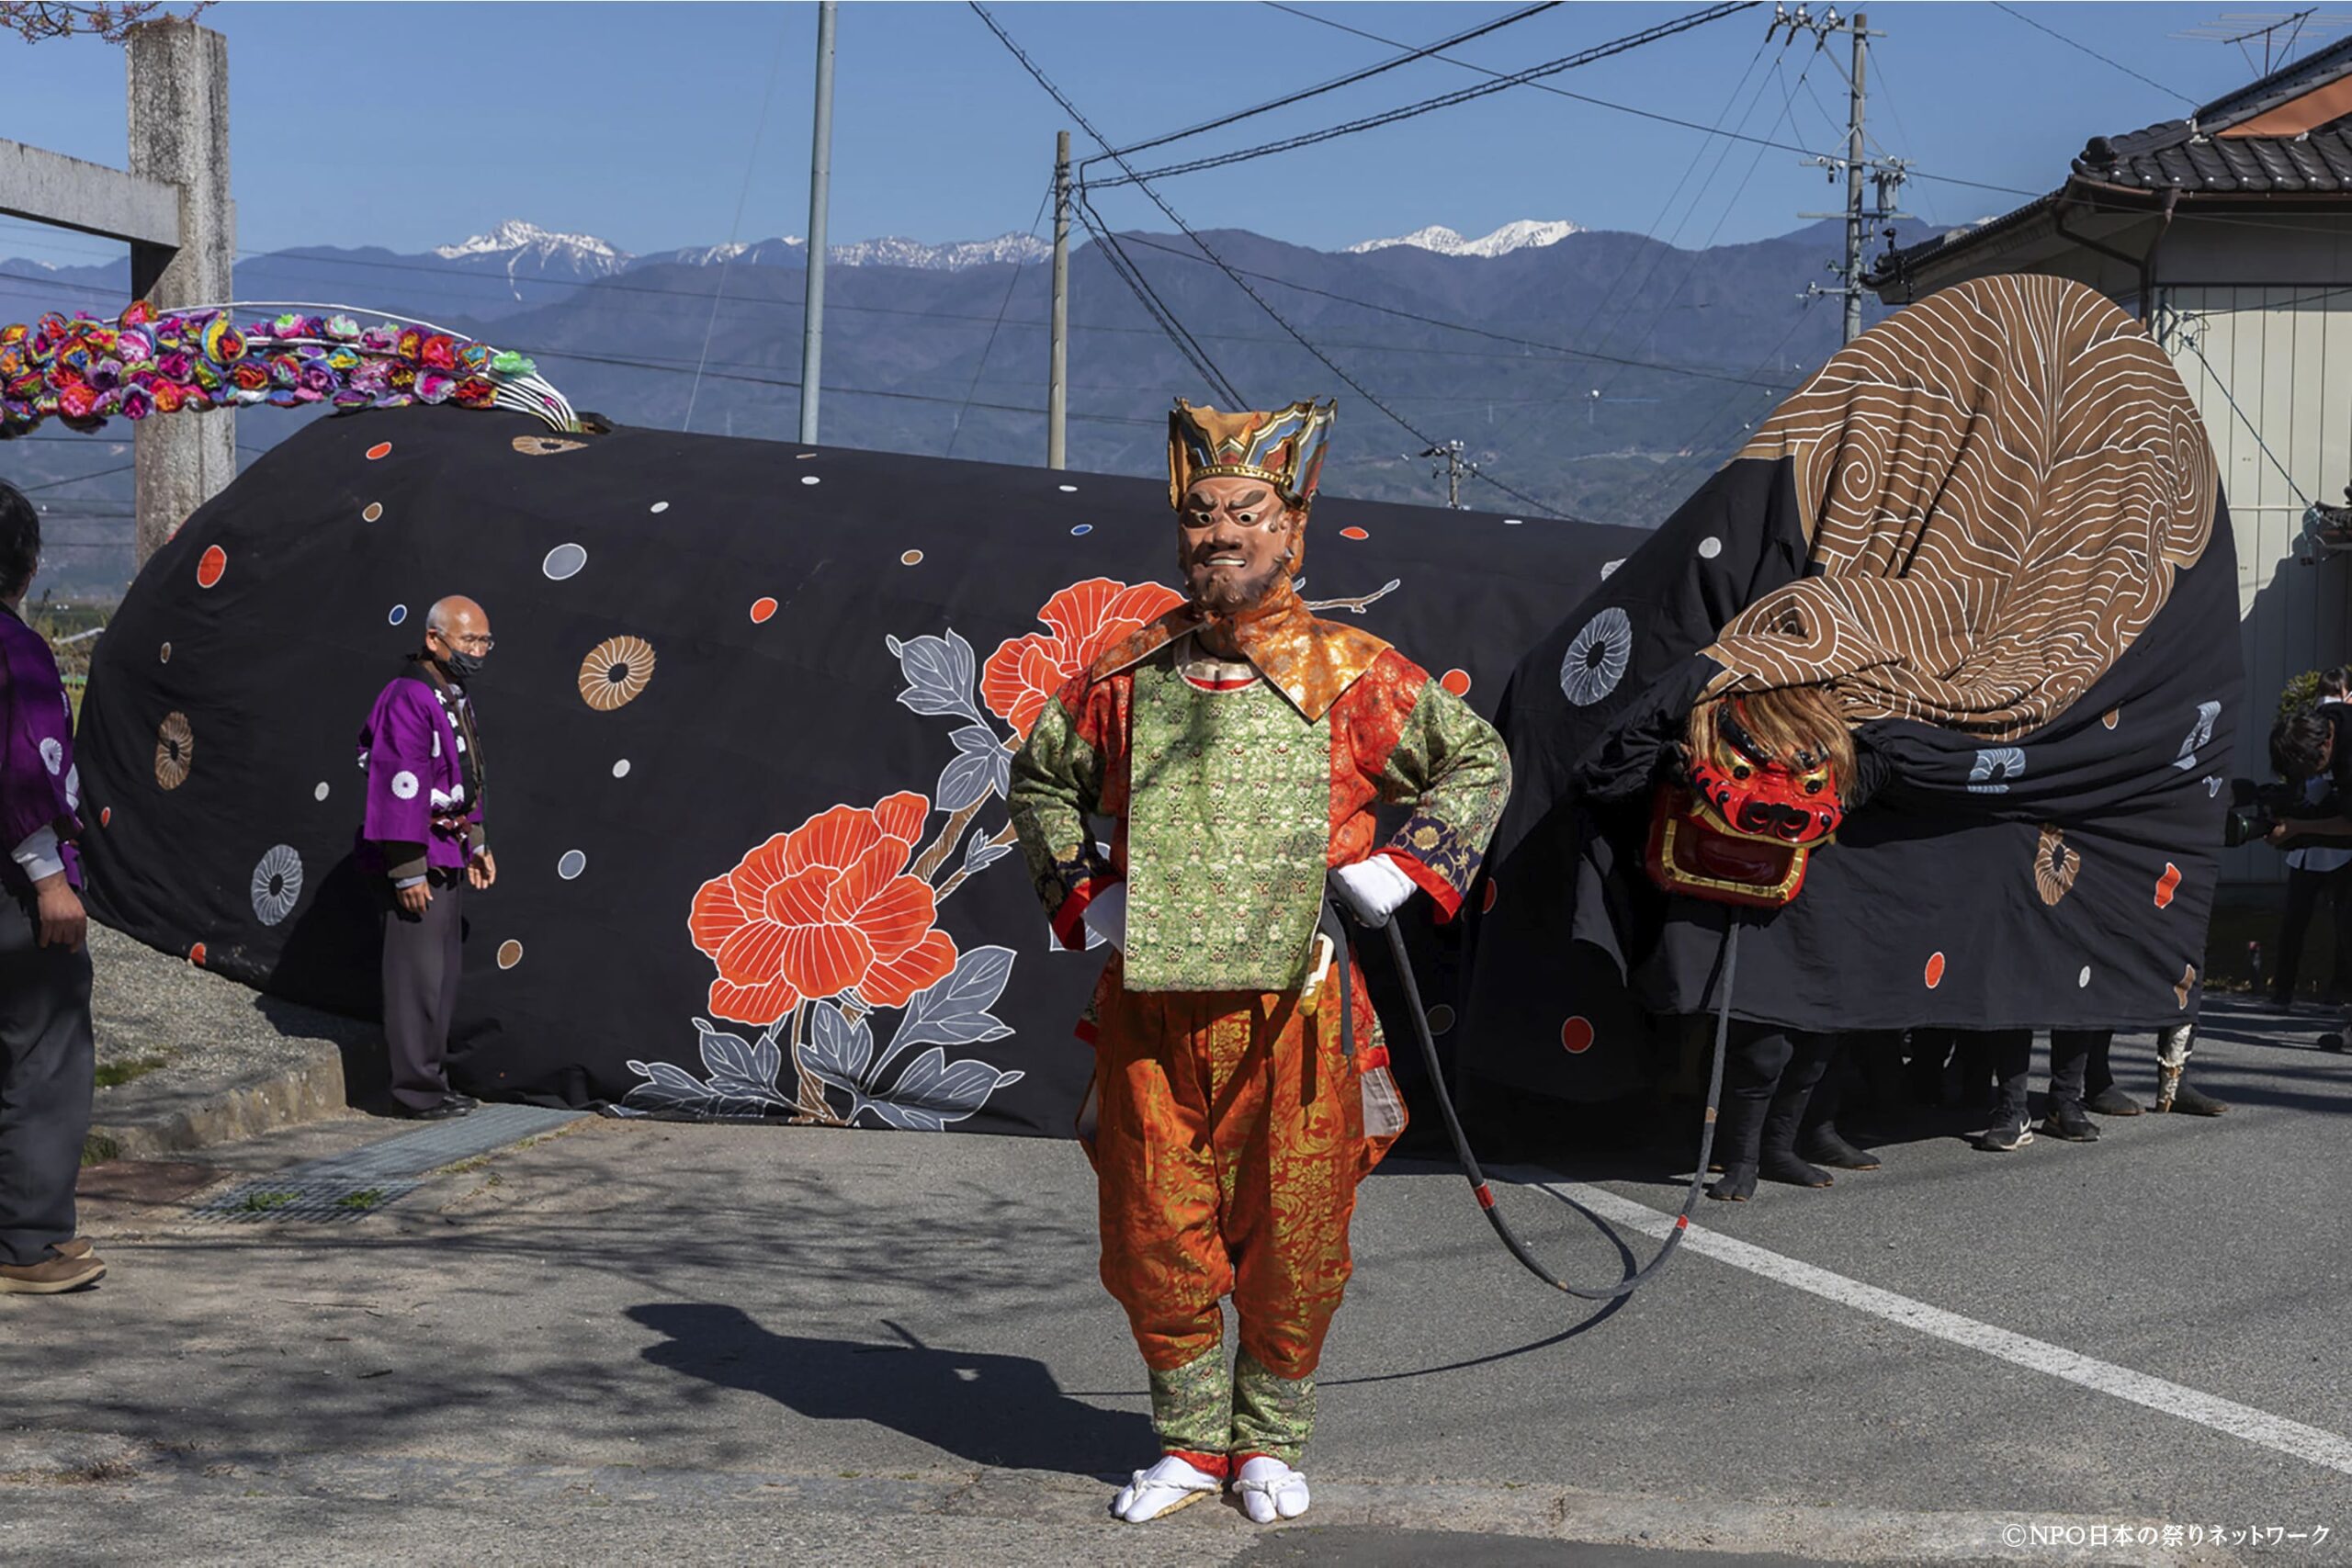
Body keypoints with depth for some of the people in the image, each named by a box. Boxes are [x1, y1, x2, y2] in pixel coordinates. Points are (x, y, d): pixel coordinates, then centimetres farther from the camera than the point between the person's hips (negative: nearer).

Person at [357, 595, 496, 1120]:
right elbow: (399, 788, -21)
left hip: (449, 856, 10)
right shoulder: (408, 699, -17)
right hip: (417, 859, -10)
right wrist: (408, 871, -22)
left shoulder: (456, 698, 15)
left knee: (444, 971, 14)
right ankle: (418, 1090, -1)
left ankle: (432, 1080, 22)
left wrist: (476, 845, 21)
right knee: (418, 973, -6)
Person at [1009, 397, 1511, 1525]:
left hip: (1293, 998, -2)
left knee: (1292, 1235, 5)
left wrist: (1402, 866, -1)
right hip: (1149, 1000, 2)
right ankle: (1190, 1440, 25)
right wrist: (1078, 888, 9)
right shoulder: (1127, 675, 6)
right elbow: (1041, 777, 22)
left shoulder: (1352, 674, 0)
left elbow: (1479, 763, 11)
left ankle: (1268, 1442, 25)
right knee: (1152, 1232, 6)